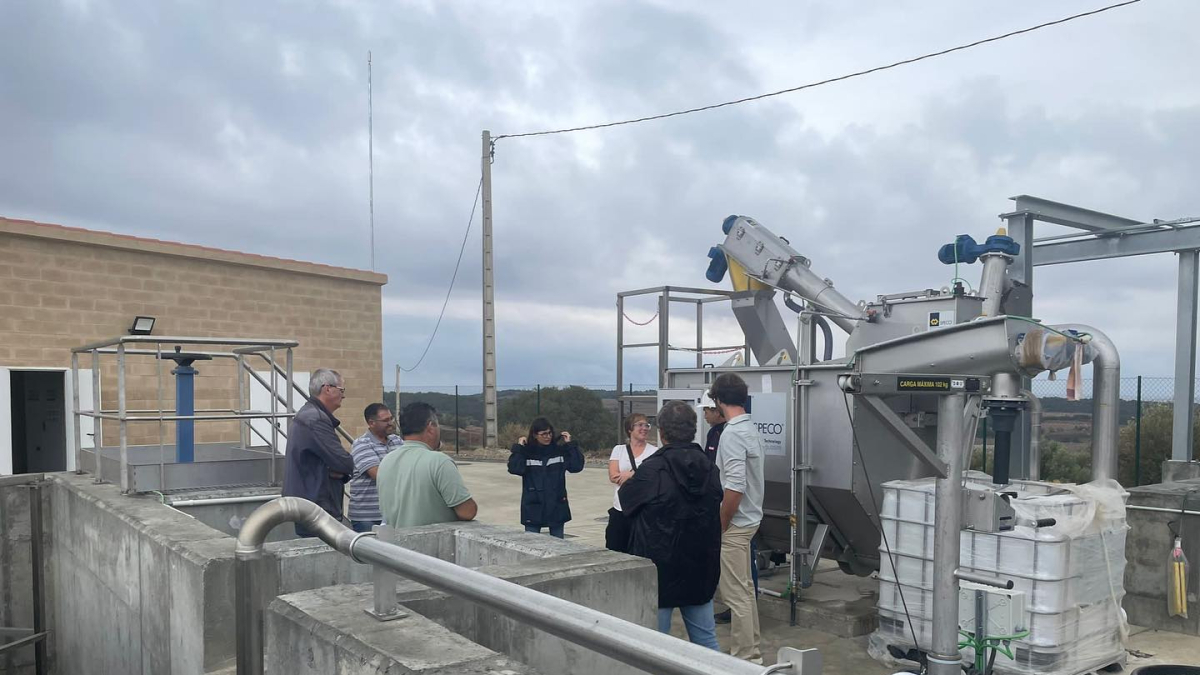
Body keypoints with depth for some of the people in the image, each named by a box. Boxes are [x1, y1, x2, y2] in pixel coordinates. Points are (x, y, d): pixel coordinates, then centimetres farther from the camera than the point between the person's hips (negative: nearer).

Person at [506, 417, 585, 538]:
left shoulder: (560, 451, 1)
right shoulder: (526, 452, -5)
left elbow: (577, 466, -8)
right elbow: (514, 469, -19)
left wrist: (570, 445, -10)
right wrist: (518, 448, -19)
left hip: (556, 507, 2)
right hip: (533, 508, -2)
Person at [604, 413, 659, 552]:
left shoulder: (654, 452, 2)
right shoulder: (618, 449, 7)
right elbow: (613, 477, -5)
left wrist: (630, 474, -13)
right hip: (620, 510, 2)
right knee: (615, 552, 6)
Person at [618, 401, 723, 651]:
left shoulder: (652, 470, -18)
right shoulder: (710, 469, 0)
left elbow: (626, 498, -1)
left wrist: (629, 481, 23)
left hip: (659, 569, -5)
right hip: (701, 570, 5)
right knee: (706, 639, 15)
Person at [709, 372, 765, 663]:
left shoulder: (731, 434, -21)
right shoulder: (751, 429, 8)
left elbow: (735, 487, -26)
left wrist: (719, 527, -16)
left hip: (735, 523, -10)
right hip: (748, 519, 10)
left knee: (735, 594, 0)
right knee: (744, 588, 18)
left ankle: (745, 658, 8)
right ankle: (752, 650, 29)